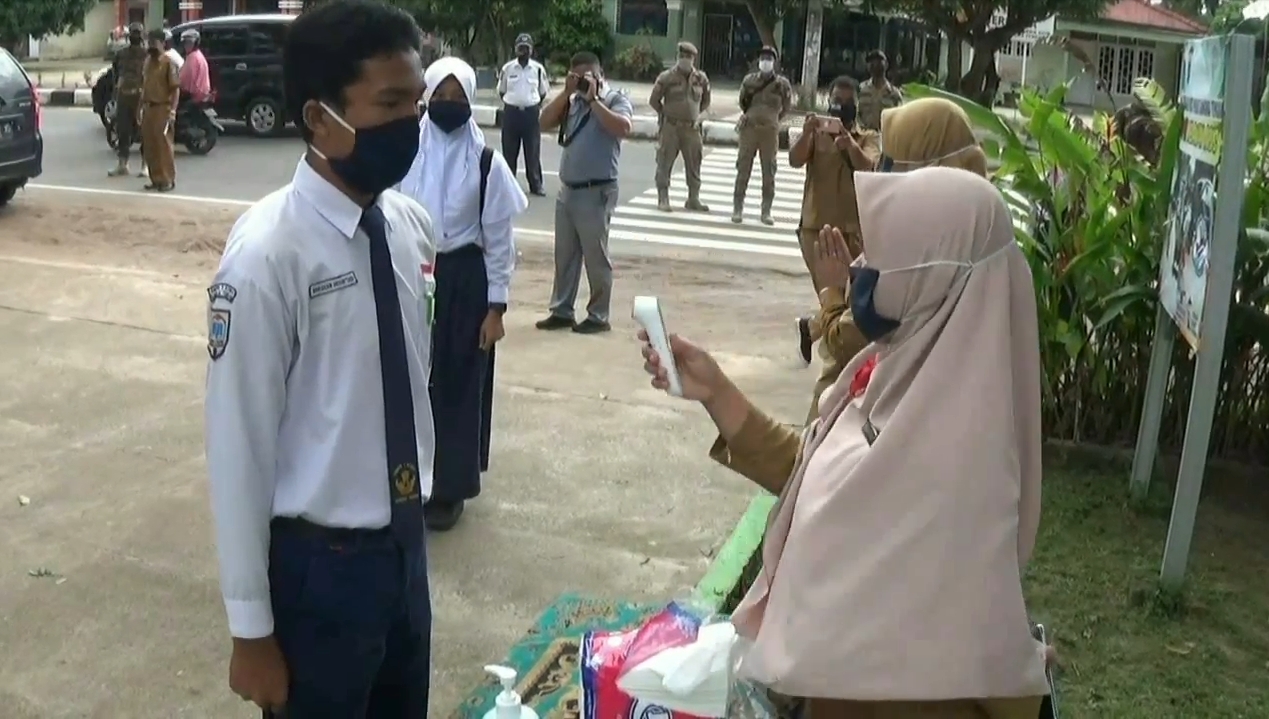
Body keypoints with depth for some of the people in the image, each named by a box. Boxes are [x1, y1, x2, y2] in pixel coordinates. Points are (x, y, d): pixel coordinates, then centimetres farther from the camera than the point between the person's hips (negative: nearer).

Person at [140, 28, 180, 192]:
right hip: (148, 108, 8)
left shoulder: (168, 63, -8)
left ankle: (168, 180, 1)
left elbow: (176, 88, -12)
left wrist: (172, 110, -20)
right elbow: (144, 86, 19)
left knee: (164, 145, -5)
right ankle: (156, 179, 16)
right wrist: (140, 107, 15)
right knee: (149, 146, 9)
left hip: (162, 108, -7)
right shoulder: (147, 61, 14)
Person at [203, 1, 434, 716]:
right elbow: (240, 448, -17)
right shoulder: (268, 255, -23)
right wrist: (251, 629, -11)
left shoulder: (412, 226, -3)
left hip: (406, 542, 6)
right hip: (318, 562, -6)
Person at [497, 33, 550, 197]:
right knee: (509, 151, 6)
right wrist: (510, 104, 5)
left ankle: (536, 185, 10)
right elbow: (501, 91, 11)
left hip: (532, 113, 0)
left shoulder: (538, 69, 0)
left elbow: (543, 92, 10)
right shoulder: (507, 68, 1)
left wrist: (535, 106, 5)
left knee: (533, 151, 3)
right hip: (511, 112, 1)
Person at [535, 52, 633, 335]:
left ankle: (598, 317, 10)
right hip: (567, 190, 6)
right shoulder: (573, 101, 12)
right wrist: (566, 92, -3)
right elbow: (545, 123, 5)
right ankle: (561, 311, 22)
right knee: (564, 255, 13)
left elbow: (623, 128, -23)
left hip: (596, 192, -6)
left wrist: (593, 99, -17)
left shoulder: (616, 99, -4)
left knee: (596, 258, 1)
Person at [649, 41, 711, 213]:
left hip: (692, 128, 3)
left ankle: (693, 199, 17)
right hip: (670, 127, -3)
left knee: (694, 165, 7)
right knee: (665, 163, -1)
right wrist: (666, 115, 2)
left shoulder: (701, 78, 6)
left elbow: (706, 102, 18)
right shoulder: (666, 77, -5)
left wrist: (699, 116, 7)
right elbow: (654, 101, 3)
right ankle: (663, 199, 6)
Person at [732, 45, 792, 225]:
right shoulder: (749, 80, 6)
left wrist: (772, 120, 13)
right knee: (743, 168, 0)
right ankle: (737, 208, 5)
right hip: (749, 128, 1)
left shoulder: (782, 83, 2)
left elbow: (787, 107, 13)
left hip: (770, 130, 0)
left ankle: (766, 211, 7)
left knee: (769, 171, 1)